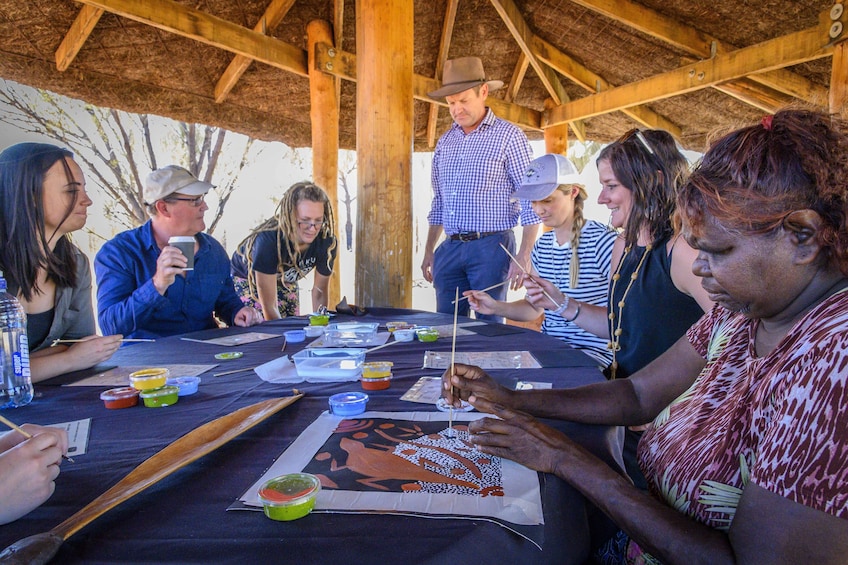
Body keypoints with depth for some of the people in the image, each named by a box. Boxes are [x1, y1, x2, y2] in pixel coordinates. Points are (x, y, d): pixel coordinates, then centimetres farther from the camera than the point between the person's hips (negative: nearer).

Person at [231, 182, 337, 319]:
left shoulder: (327, 242, -27)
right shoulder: (269, 239, -39)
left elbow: (320, 292, -12)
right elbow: (269, 306, -36)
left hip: (285, 281, 4)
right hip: (245, 279, -3)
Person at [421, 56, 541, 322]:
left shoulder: (508, 135, -3)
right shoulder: (445, 142, 14)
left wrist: (524, 255, -15)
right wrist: (429, 251, 16)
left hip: (491, 247, -5)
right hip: (450, 248, 5)